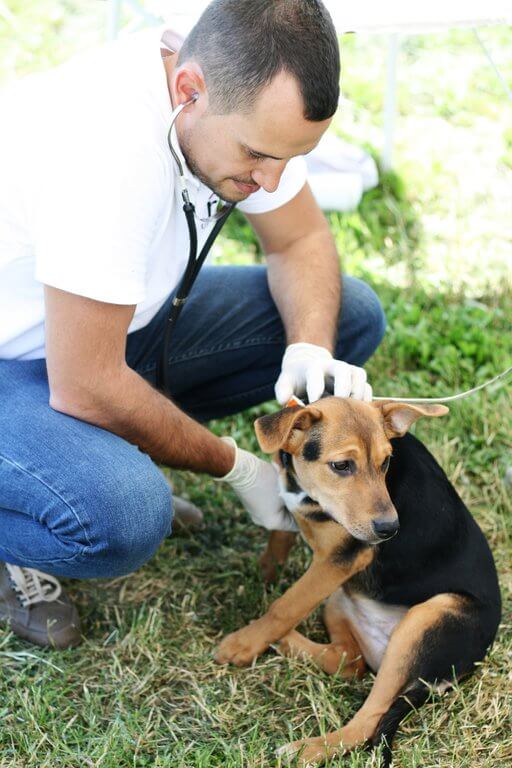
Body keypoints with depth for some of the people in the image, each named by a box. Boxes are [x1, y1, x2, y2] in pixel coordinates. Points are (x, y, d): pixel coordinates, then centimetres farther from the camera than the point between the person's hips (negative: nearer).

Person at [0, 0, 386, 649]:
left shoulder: (245, 104, -13)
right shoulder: (108, 141, -36)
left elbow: (301, 240, 3)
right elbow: (85, 390, -32)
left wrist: (311, 351, -18)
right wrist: (235, 468, -18)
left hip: (117, 322, 8)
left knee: (350, 315, -2)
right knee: (123, 517, -38)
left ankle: (125, 454, 8)